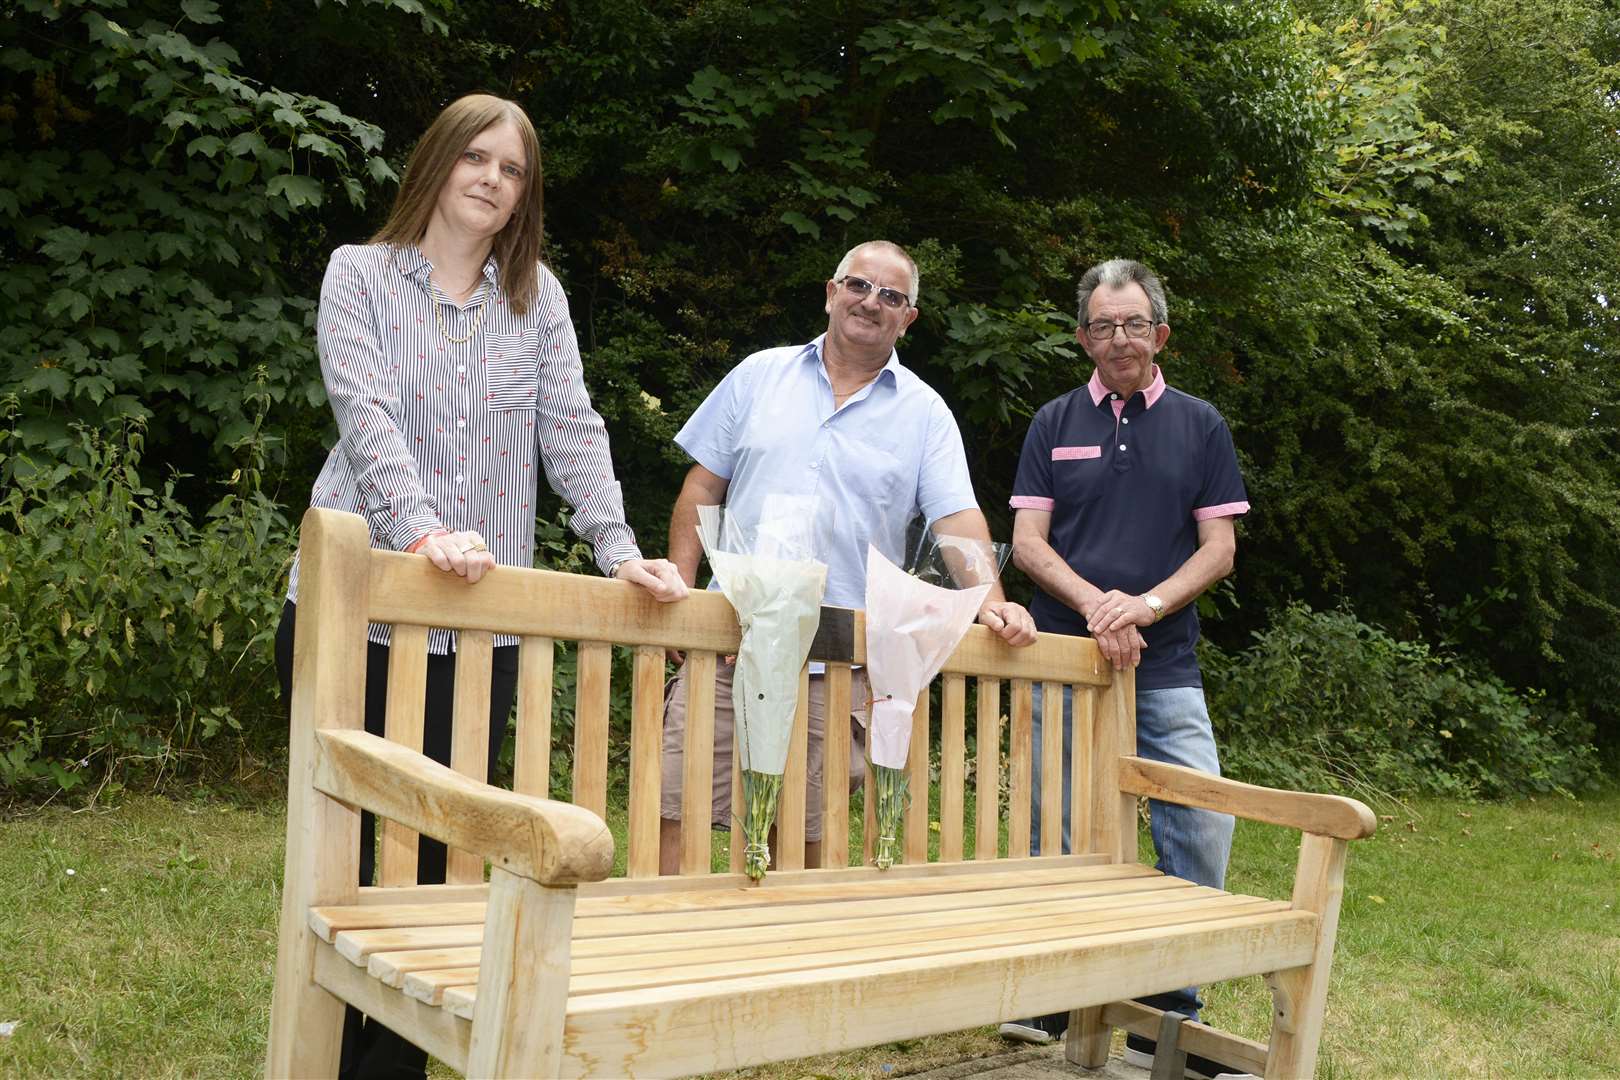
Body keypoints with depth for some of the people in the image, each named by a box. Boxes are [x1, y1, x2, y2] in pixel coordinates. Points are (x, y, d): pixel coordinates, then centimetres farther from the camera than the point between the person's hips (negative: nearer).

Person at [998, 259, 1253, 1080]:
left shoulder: (1199, 426, 8)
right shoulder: (1055, 424, 8)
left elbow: (1218, 548, 3)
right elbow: (1027, 542, 2)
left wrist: (1148, 604, -13)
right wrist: (1094, 602, -14)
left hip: (1164, 666, 0)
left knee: (1201, 828, -6)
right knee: (1053, 836, 5)